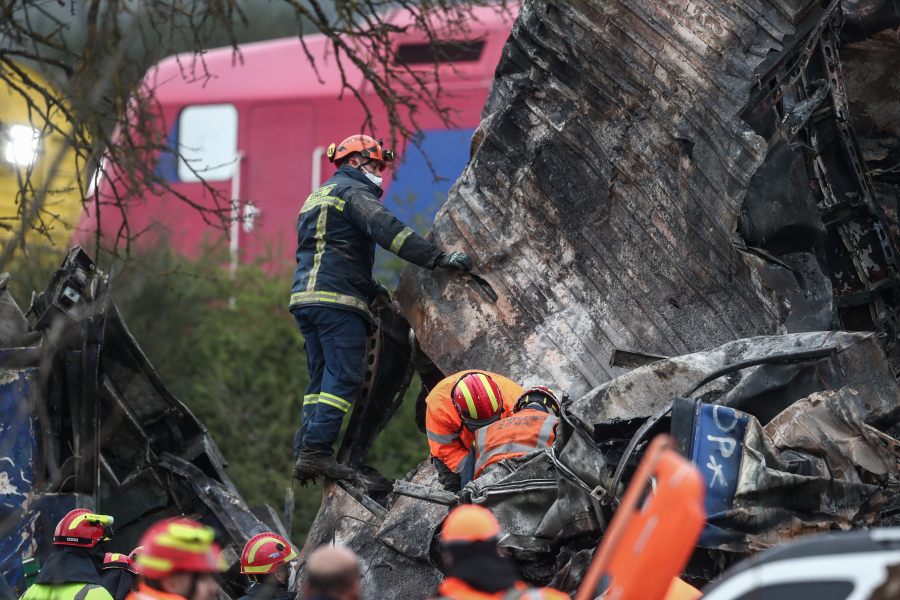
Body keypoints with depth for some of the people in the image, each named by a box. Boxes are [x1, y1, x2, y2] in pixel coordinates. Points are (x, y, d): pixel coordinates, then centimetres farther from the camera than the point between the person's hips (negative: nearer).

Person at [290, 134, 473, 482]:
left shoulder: (318, 197, 29)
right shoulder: (354, 191, -2)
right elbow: (386, 230, -17)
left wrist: (373, 290, 26)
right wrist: (438, 258, -21)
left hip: (306, 296, 9)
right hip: (337, 298, -9)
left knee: (322, 378, 11)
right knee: (344, 377, -11)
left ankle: (304, 453, 3)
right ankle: (316, 451, -19)